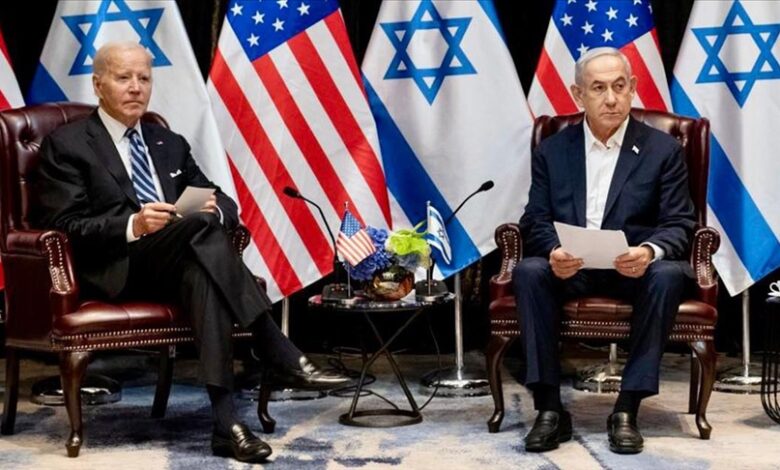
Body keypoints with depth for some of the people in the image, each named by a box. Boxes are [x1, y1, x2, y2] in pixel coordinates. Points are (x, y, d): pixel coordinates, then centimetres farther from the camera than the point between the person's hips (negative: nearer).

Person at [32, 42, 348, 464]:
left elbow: (226, 205, 17)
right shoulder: (66, 145, 6)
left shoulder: (169, 144, 23)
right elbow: (64, 228, -5)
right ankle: (284, 359, -36)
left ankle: (226, 422, -44)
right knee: (202, 225, -33)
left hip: (176, 266, 5)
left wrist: (214, 208, -10)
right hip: (115, 272, -5)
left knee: (202, 273, -35)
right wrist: (132, 226, -23)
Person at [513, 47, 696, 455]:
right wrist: (553, 252, -23)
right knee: (528, 272, -29)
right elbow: (535, 221, 2)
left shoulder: (662, 149, 4)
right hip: (569, 270, 1)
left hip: (635, 269, -1)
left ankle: (627, 409, -27)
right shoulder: (552, 151, 8)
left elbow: (679, 224, -2)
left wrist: (649, 251, -26)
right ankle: (549, 409, -26)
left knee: (668, 275, -33)